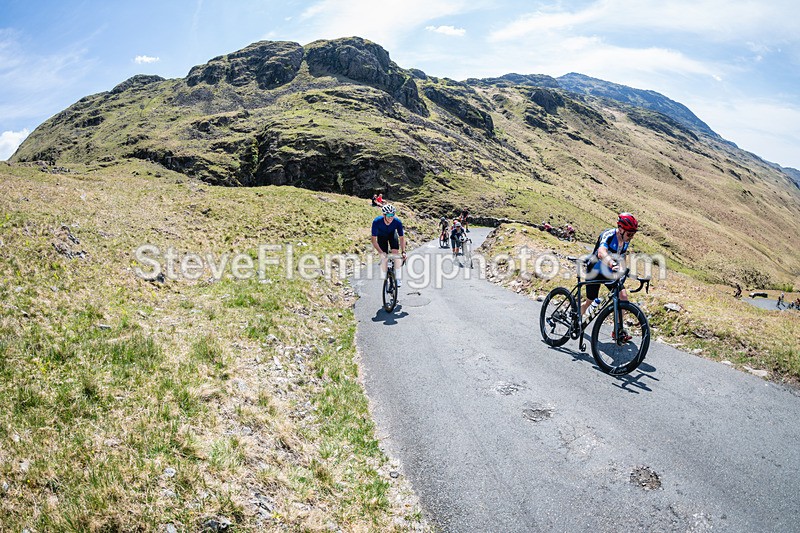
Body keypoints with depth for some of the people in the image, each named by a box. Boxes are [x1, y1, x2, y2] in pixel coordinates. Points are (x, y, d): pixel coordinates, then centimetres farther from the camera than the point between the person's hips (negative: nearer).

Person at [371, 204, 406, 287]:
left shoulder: (397, 222, -34)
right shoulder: (377, 222, -38)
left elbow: (402, 237, -24)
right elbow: (374, 239, -36)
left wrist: (403, 252, -36)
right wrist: (381, 252, -47)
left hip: (392, 234, 1)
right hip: (381, 236, -1)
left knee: (395, 253, -19)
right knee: (384, 258, -9)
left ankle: (398, 278, -8)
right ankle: (385, 279, 6)